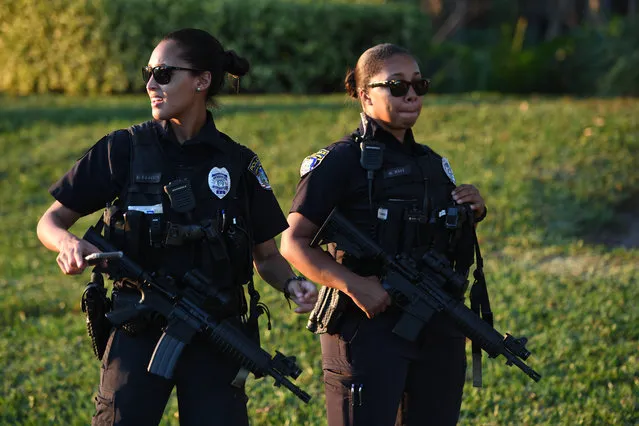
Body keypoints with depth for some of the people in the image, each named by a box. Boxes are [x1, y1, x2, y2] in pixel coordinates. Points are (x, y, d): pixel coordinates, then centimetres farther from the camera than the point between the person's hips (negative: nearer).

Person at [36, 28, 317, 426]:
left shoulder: (238, 163, 2)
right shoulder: (123, 150, -1)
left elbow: (267, 256, 10)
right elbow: (52, 220, 4)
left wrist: (293, 284, -11)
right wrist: (68, 243, -19)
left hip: (216, 339, 1)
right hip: (138, 334, -1)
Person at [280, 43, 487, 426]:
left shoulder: (434, 164, 15)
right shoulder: (340, 162, -5)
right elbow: (294, 243, -10)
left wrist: (472, 215, 2)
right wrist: (353, 284, -23)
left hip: (438, 332, 7)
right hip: (369, 327, -6)